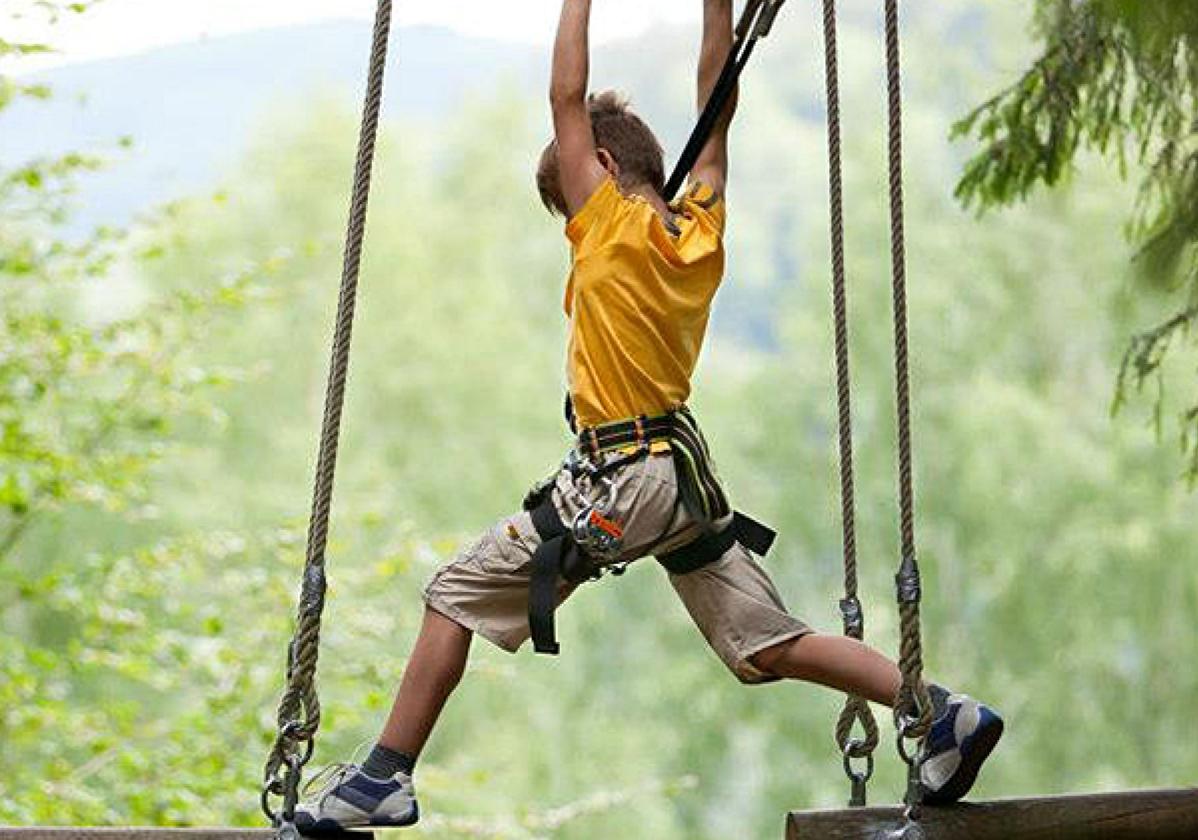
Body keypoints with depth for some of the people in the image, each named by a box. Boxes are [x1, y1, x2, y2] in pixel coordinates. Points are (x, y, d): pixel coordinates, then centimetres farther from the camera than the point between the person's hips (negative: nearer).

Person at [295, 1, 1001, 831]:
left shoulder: (613, 226, -9)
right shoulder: (703, 228, 7)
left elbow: (568, 96, -9)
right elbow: (718, 105, 16)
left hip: (618, 475, -7)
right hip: (688, 470, 7)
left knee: (460, 592, 1)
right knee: (772, 645, 10)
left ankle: (386, 776, -2)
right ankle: (948, 715, 2)